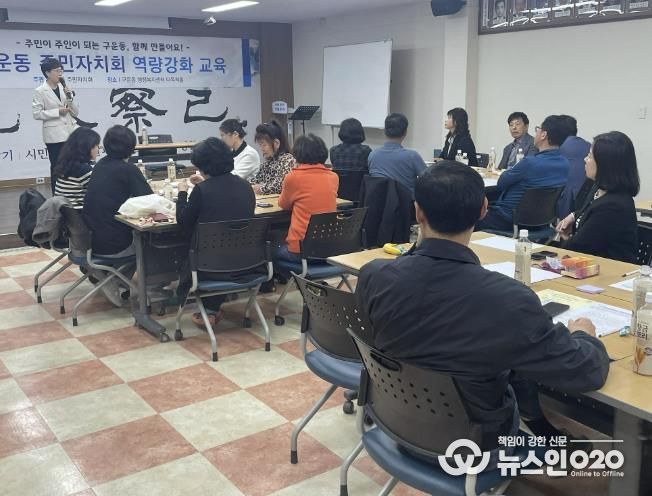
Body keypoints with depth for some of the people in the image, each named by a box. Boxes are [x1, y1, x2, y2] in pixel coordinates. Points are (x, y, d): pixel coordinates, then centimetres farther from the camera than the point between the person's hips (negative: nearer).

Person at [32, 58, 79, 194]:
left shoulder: (65, 88, 10)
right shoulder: (40, 91, -3)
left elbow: (76, 112, 8)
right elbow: (36, 114, -8)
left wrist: (70, 97, -6)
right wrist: (57, 111, -14)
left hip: (70, 133, 4)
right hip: (54, 135, -4)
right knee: (57, 167, 1)